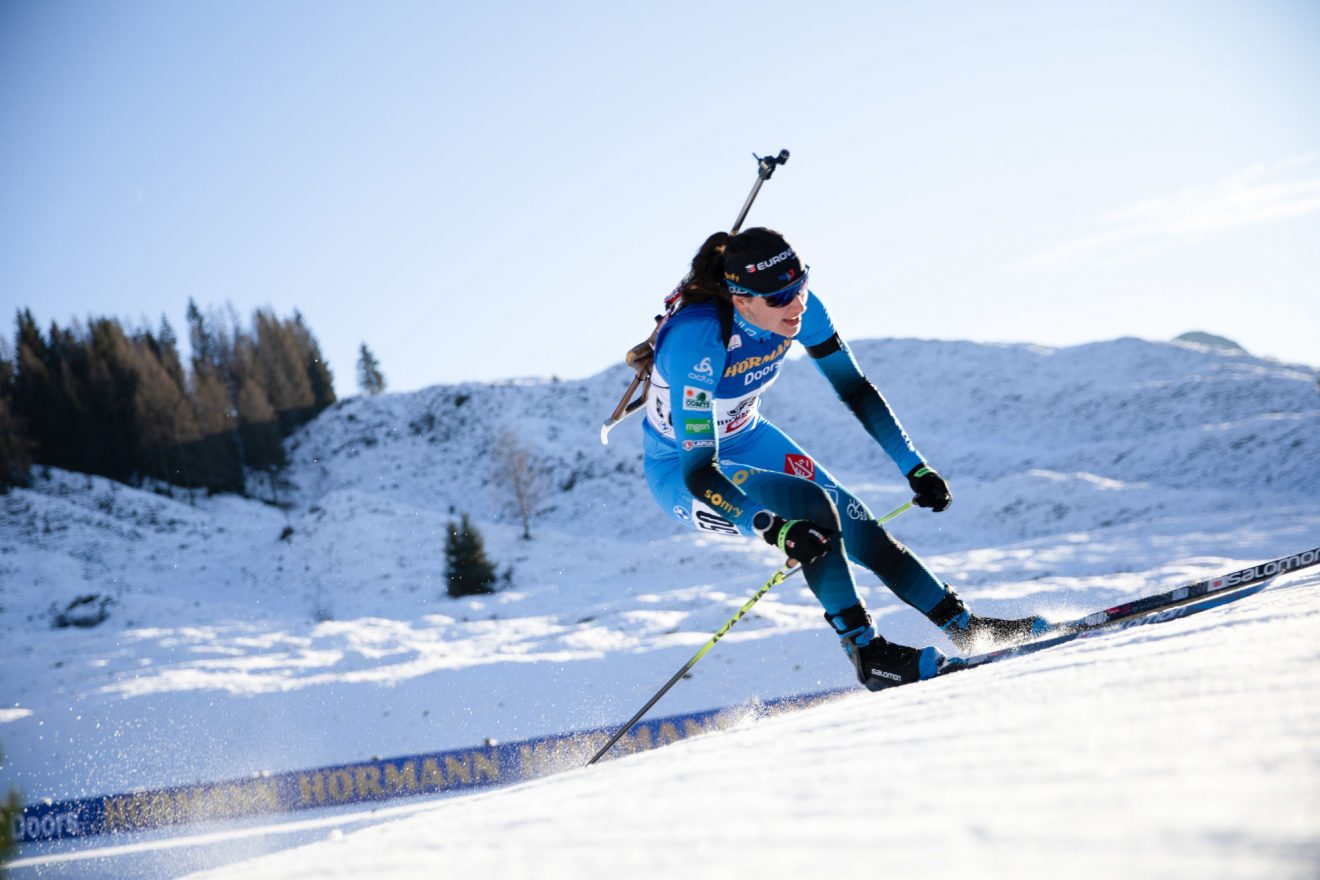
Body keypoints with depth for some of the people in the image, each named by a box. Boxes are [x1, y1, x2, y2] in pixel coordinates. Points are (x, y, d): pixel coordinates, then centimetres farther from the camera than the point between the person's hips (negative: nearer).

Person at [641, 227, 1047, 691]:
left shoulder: (798, 308, -18)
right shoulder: (695, 340, -37)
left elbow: (855, 389, -3)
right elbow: (698, 470, -37)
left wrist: (915, 466, -8)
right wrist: (773, 530, -48)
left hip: (748, 440, 6)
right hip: (682, 469, -6)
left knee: (863, 533, 2)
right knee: (811, 506, -28)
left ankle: (965, 626, 20)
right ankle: (865, 652, -19)